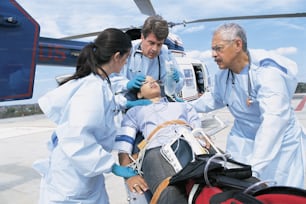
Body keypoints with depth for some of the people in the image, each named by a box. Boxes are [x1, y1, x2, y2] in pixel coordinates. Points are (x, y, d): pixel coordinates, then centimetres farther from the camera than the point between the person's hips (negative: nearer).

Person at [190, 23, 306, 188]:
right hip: (243, 141, 6)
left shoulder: (267, 73, -26)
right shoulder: (222, 77, -3)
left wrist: (254, 168, -43)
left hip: (279, 145, -5)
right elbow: (215, 99, 20)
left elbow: (275, 120, -37)